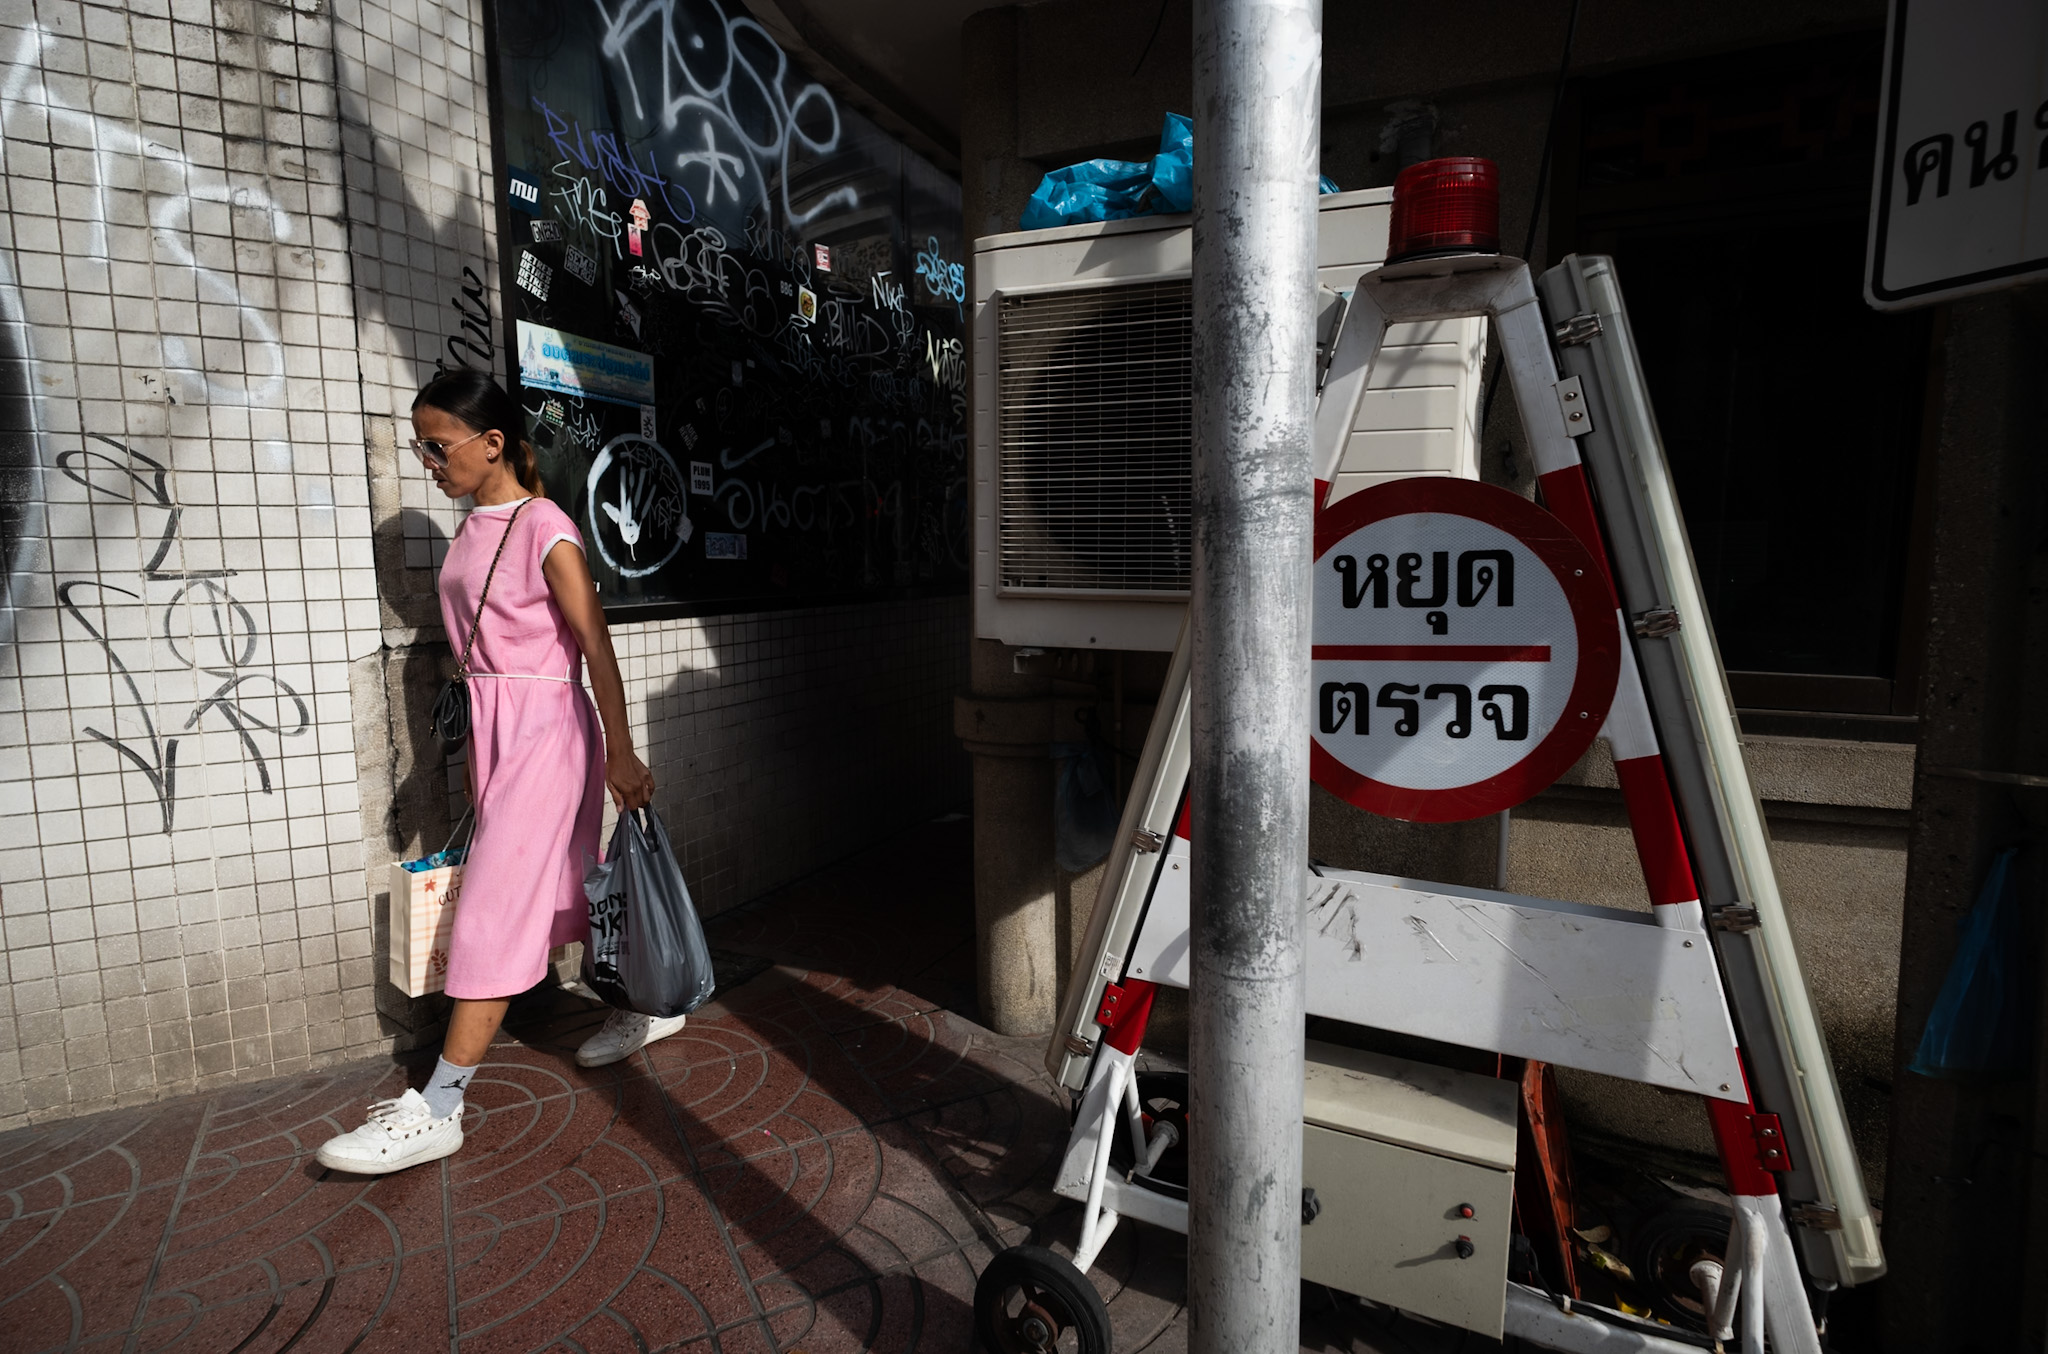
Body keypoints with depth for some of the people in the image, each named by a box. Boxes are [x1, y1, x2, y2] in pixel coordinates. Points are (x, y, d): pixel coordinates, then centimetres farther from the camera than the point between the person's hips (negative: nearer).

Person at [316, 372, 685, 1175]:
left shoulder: (544, 528, -13)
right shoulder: (472, 532, 11)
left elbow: (594, 643, -15)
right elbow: (481, 648, 14)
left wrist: (620, 752, -15)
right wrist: (474, 755, 17)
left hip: (544, 729, -9)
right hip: (494, 729, 9)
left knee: (495, 909, -5)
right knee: (566, 888, 16)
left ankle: (437, 1110, 3)